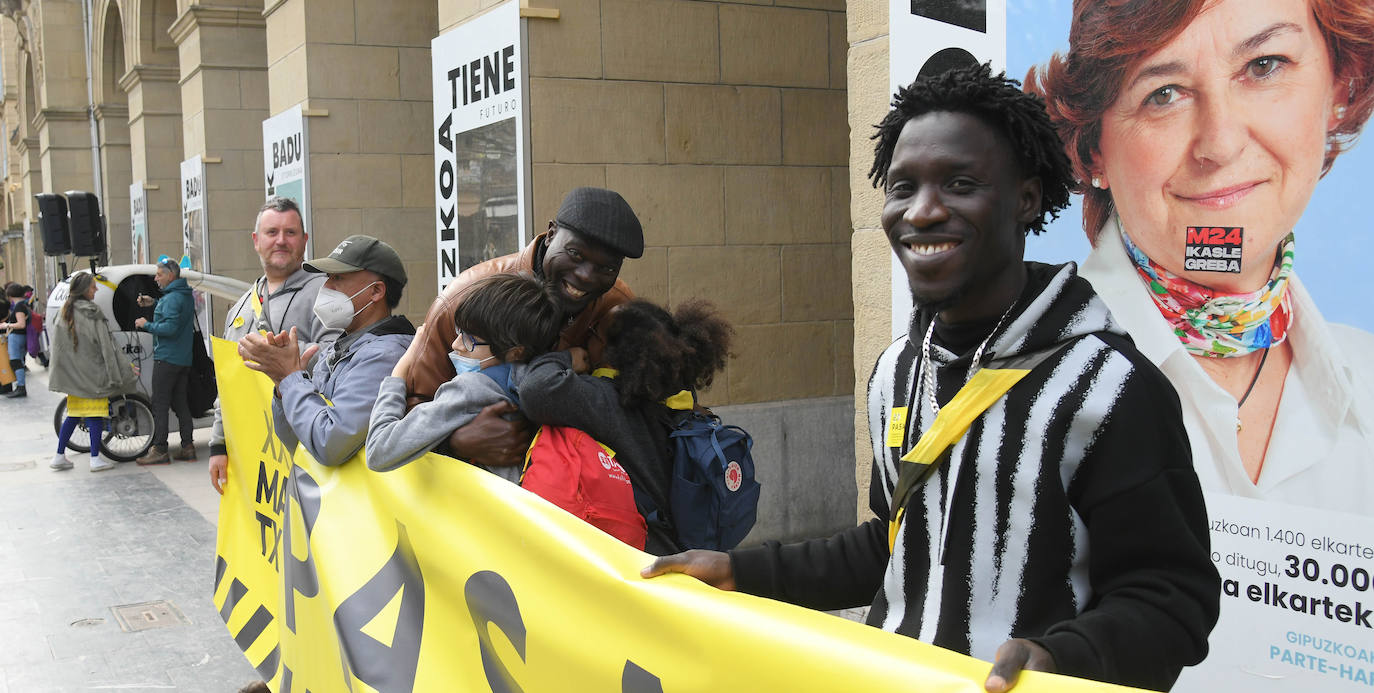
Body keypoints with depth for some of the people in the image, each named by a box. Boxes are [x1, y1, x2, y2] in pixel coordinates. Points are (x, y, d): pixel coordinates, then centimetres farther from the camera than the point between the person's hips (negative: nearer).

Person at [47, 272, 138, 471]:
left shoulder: (64, 312, 6)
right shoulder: (93, 313, -12)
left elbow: (58, 345, 9)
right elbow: (106, 344, -12)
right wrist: (126, 367, -7)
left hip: (73, 373, 6)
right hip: (92, 371, -6)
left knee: (73, 414, 14)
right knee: (95, 414, 0)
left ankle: (60, 456, 15)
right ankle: (96, 458, 0)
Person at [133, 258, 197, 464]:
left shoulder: (172, 298, -15)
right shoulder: (186, 296, 14)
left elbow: (170, 328, -23)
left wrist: (146, 325, -11)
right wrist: (153, 302, 19)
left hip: (167, 359, -9)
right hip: (184, 360, 9)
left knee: (160, 404, -5)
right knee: (179, 403, 12)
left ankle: (159, 450, -5)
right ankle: (187, 447, 13)